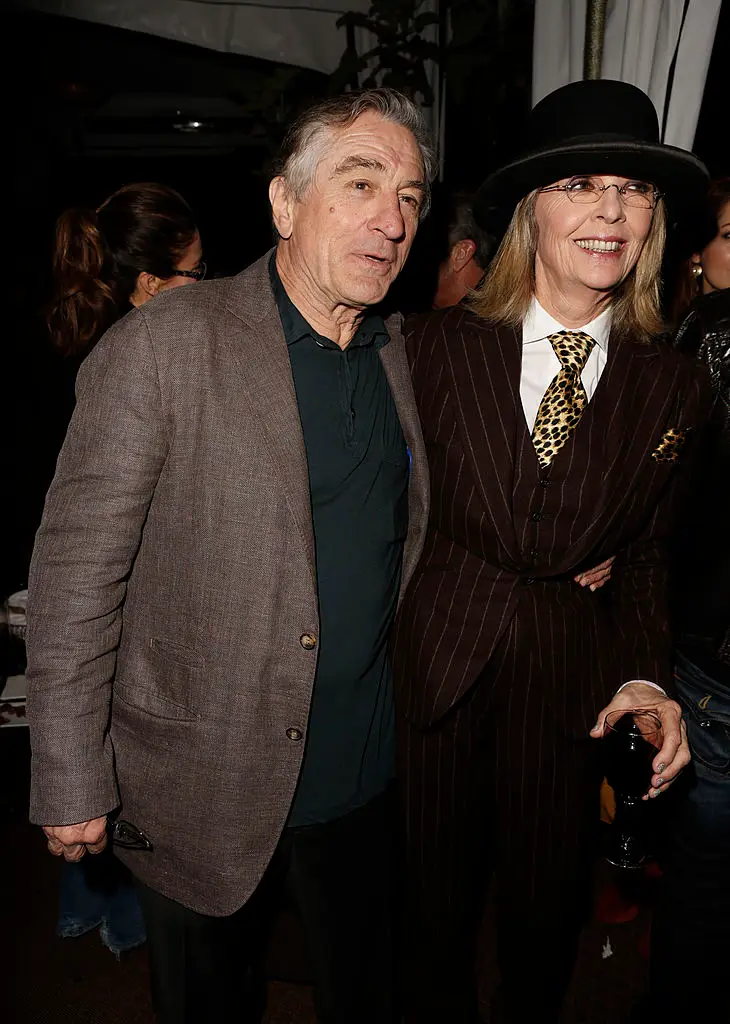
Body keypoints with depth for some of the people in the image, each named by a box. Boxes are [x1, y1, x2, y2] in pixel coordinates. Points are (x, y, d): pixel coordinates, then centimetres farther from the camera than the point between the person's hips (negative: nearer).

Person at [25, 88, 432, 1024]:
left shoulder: (406, 357, 2)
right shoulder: (165, 344, -17)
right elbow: (76, 570, -15)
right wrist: (71, 784, -13)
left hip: (366, 778, 5)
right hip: (201, 798, -4)